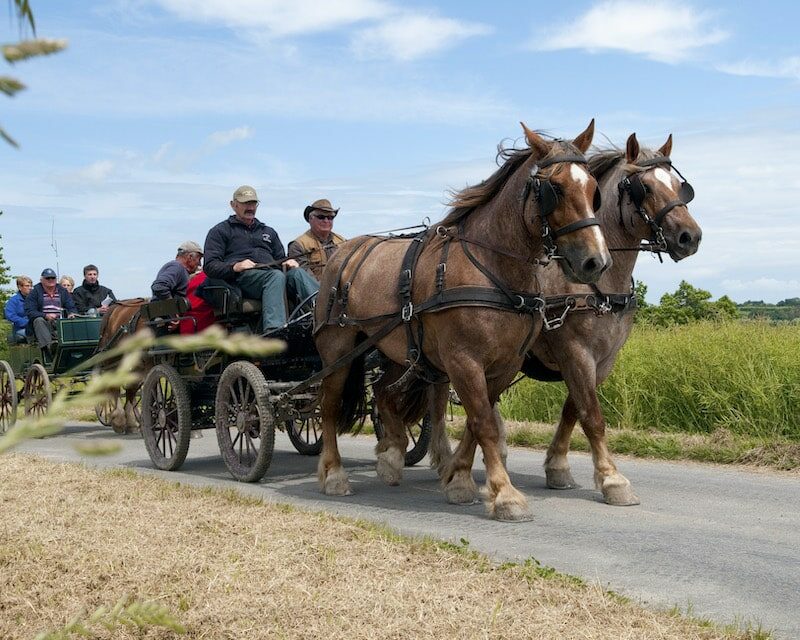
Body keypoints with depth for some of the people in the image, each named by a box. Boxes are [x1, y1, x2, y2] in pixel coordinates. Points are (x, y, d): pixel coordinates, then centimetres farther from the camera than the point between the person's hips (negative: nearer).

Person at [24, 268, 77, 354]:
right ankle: (48, 346, -51)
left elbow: (72, 307, 14)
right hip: (44, 322, -2)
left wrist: (71, 314, -13)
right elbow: (29, 311, -2)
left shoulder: (63, 291, 19)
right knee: (39, 321, -35)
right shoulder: (35, 293, 9)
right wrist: (45, 316, -19)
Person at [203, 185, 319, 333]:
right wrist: (235, 267, -13)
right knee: (276, 276, -37)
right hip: (242, 277, -5)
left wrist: (288, 262, 5)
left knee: (297, 273, -29)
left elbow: (281, 259, 31)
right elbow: (210, 266, 7)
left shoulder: (269, 232, 35)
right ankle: (273, 331, -59)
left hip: (271, 273, 5)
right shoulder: (220, 231, 19)